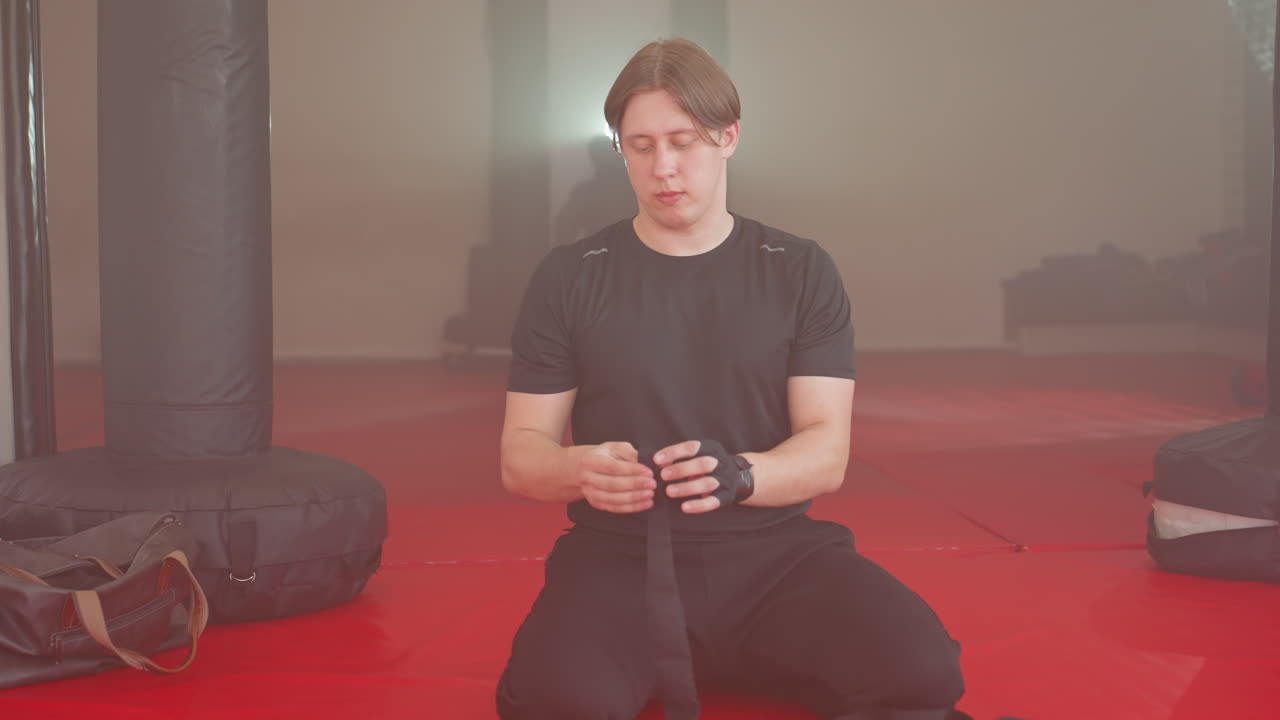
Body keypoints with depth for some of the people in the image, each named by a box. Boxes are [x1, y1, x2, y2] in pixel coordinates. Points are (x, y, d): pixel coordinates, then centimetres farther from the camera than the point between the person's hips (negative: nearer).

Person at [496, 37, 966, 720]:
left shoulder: (803, 273, 5)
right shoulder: (568, 278, 4)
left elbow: (826, 452, -2)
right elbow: (520, 454, 2)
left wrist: (738, 475, -24)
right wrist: (580, 470, -22)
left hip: (776, 552, 1)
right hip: (620, 559, -1)